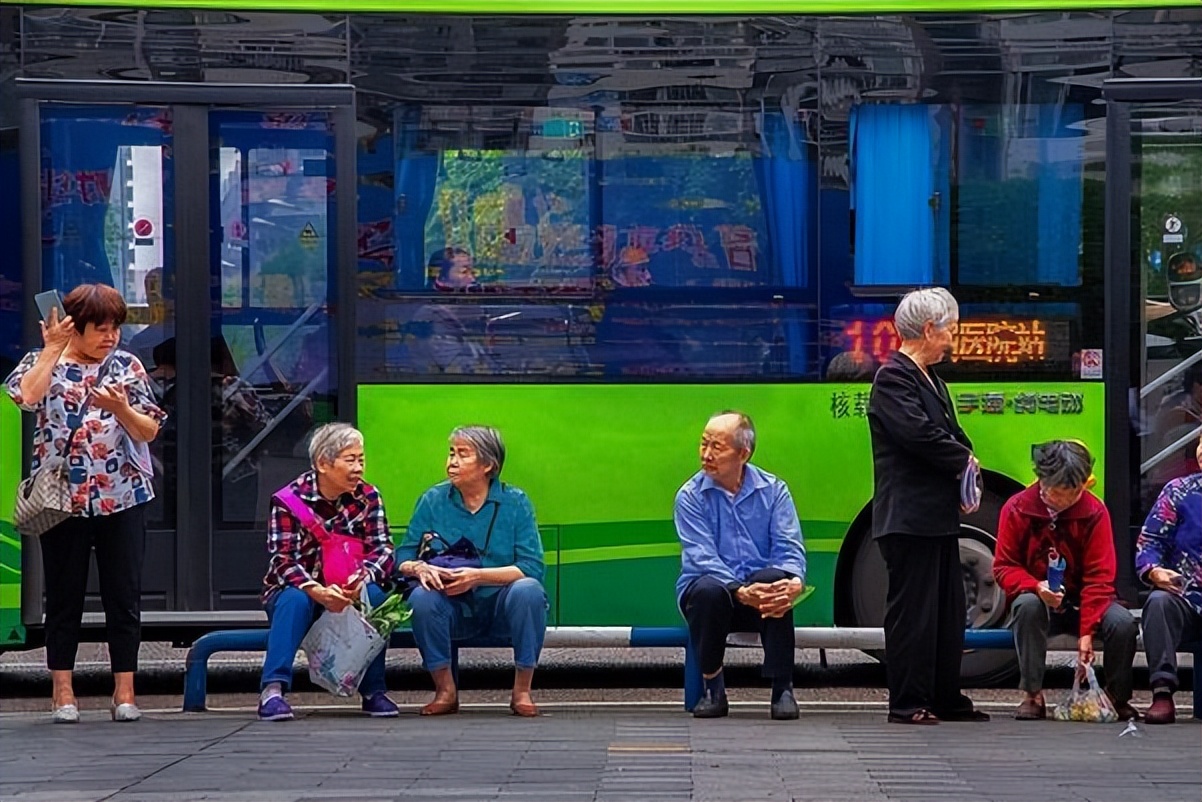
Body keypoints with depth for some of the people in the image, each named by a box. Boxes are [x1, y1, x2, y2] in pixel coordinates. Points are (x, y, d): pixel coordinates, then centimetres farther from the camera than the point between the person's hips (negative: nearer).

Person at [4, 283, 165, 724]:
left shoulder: (127, 366, 8)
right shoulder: (43, 362, 4)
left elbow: (149, 431, 2)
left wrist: (121, 408, -16)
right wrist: (52, 348, -14)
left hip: (122, 498, 1)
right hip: (64, 500, -1)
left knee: (124, 597, 2)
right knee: (64, 597, 4)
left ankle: (124, 692, 7)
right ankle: (63, 692, 9)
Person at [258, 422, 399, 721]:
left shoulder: (368, 497, -2)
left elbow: (382, 550, -10)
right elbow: (283, 559, -21)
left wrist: (362, 578, -34)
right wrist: (318, 591, -39)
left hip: (349, 593, 2)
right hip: (296, 589, -2)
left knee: (374, 595, -29)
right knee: (296, 600, -36)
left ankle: (374, 690, -21)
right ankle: (273, 690, -41)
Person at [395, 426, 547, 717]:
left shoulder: (515, 502, -3)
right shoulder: (433, 500, 2)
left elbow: (532, 568, -12)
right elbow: (403, 558, 2)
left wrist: (477, 576, -26)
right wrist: (419, 568, -23)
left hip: (502, 607, -1)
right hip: (454, 611, 1)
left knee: (528, 590, -32)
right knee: (421, 597, -29)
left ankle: (522, 692, -18)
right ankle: (446, 691, -13)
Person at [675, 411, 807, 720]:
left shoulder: (773, 490, 4)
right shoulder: (691, 496, -2)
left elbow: (790, 549, -6)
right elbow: (701, 558, -14)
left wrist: (795, 580, -31)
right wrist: (740, 592, -32)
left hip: (760, 595, 1)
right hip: (716, 594, -1)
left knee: (775, 578, -33)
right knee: (709, 589, -36)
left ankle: (783, 689, -26)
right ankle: (713, 689, -18)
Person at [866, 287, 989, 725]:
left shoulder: (929, 377, 19)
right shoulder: (893, 378, -12)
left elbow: (951, 435, 21)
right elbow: (920, 435, -22)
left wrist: (965, 463, 1)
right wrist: (963, 461, -8)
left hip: (938, 516, 10)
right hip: (909, 519, -10)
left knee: (947, 612, 13)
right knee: (912, 611, -6)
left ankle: (946, 699, 21)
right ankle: (907, 703, -2)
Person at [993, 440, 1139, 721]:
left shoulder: (1095, 511, -9)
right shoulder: (1017, 509, -8)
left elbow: (1099, 576, -13)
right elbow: (1004, 567, -5)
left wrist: (1087, 631, -24)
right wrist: (1035, 587, -28)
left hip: (1082, 601, 1)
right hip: (1040, 600, -1)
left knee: (1124, 623, -28)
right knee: (1027, 604, -36)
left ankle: (1118, 697, -1)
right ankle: (1033, 695, -28)